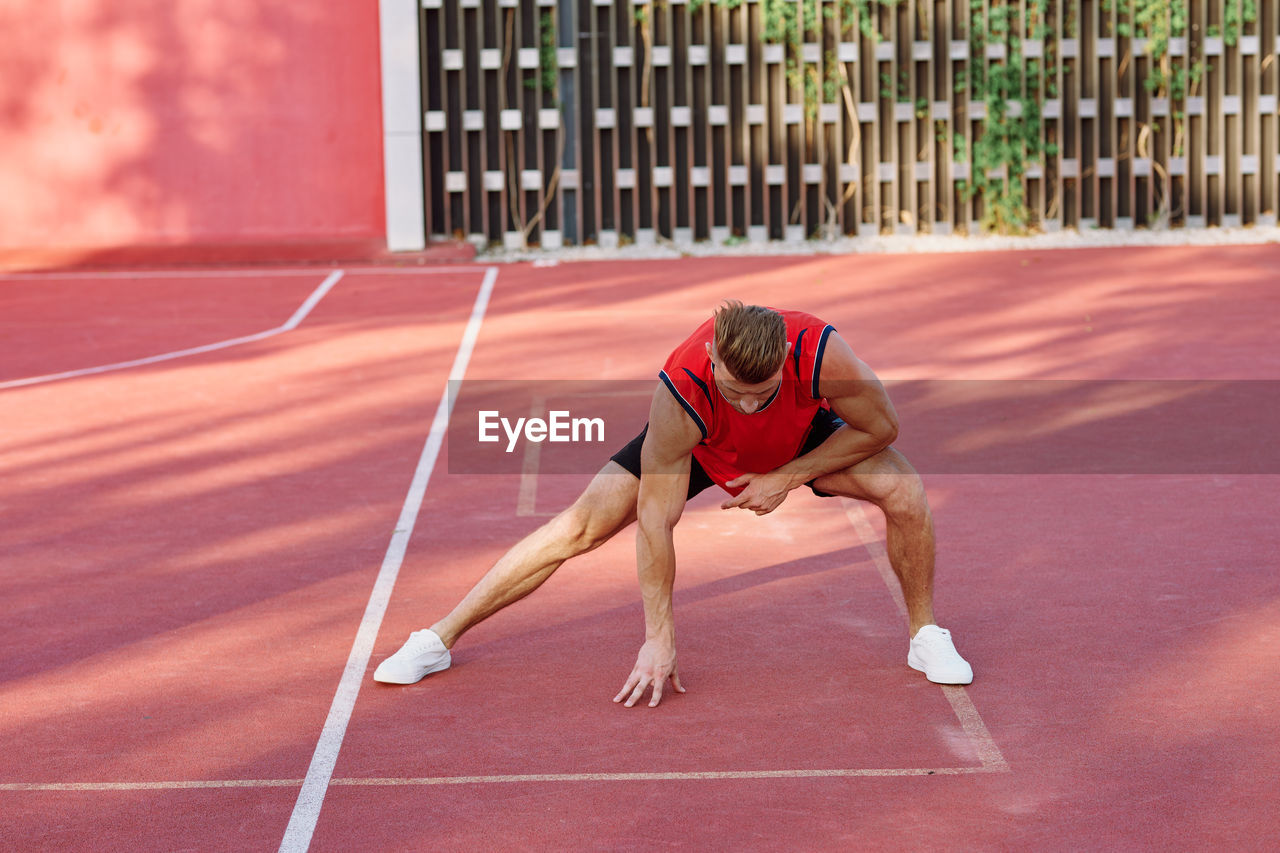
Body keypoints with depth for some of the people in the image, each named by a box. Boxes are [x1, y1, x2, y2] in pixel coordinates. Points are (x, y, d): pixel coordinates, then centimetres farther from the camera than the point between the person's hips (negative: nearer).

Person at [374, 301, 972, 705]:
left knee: (904, 491, -20)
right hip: (697, 446, -1)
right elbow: (655, 521, -33)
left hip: (803, 438, 2)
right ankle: (438, 640, -1)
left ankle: (924, 635, 5)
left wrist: (788, 477, -26)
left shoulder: (819, 350, -41)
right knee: (581, 525, -13)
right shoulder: (680, 392, -42)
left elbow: (880, 426, -21)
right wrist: (659, 639, -30)